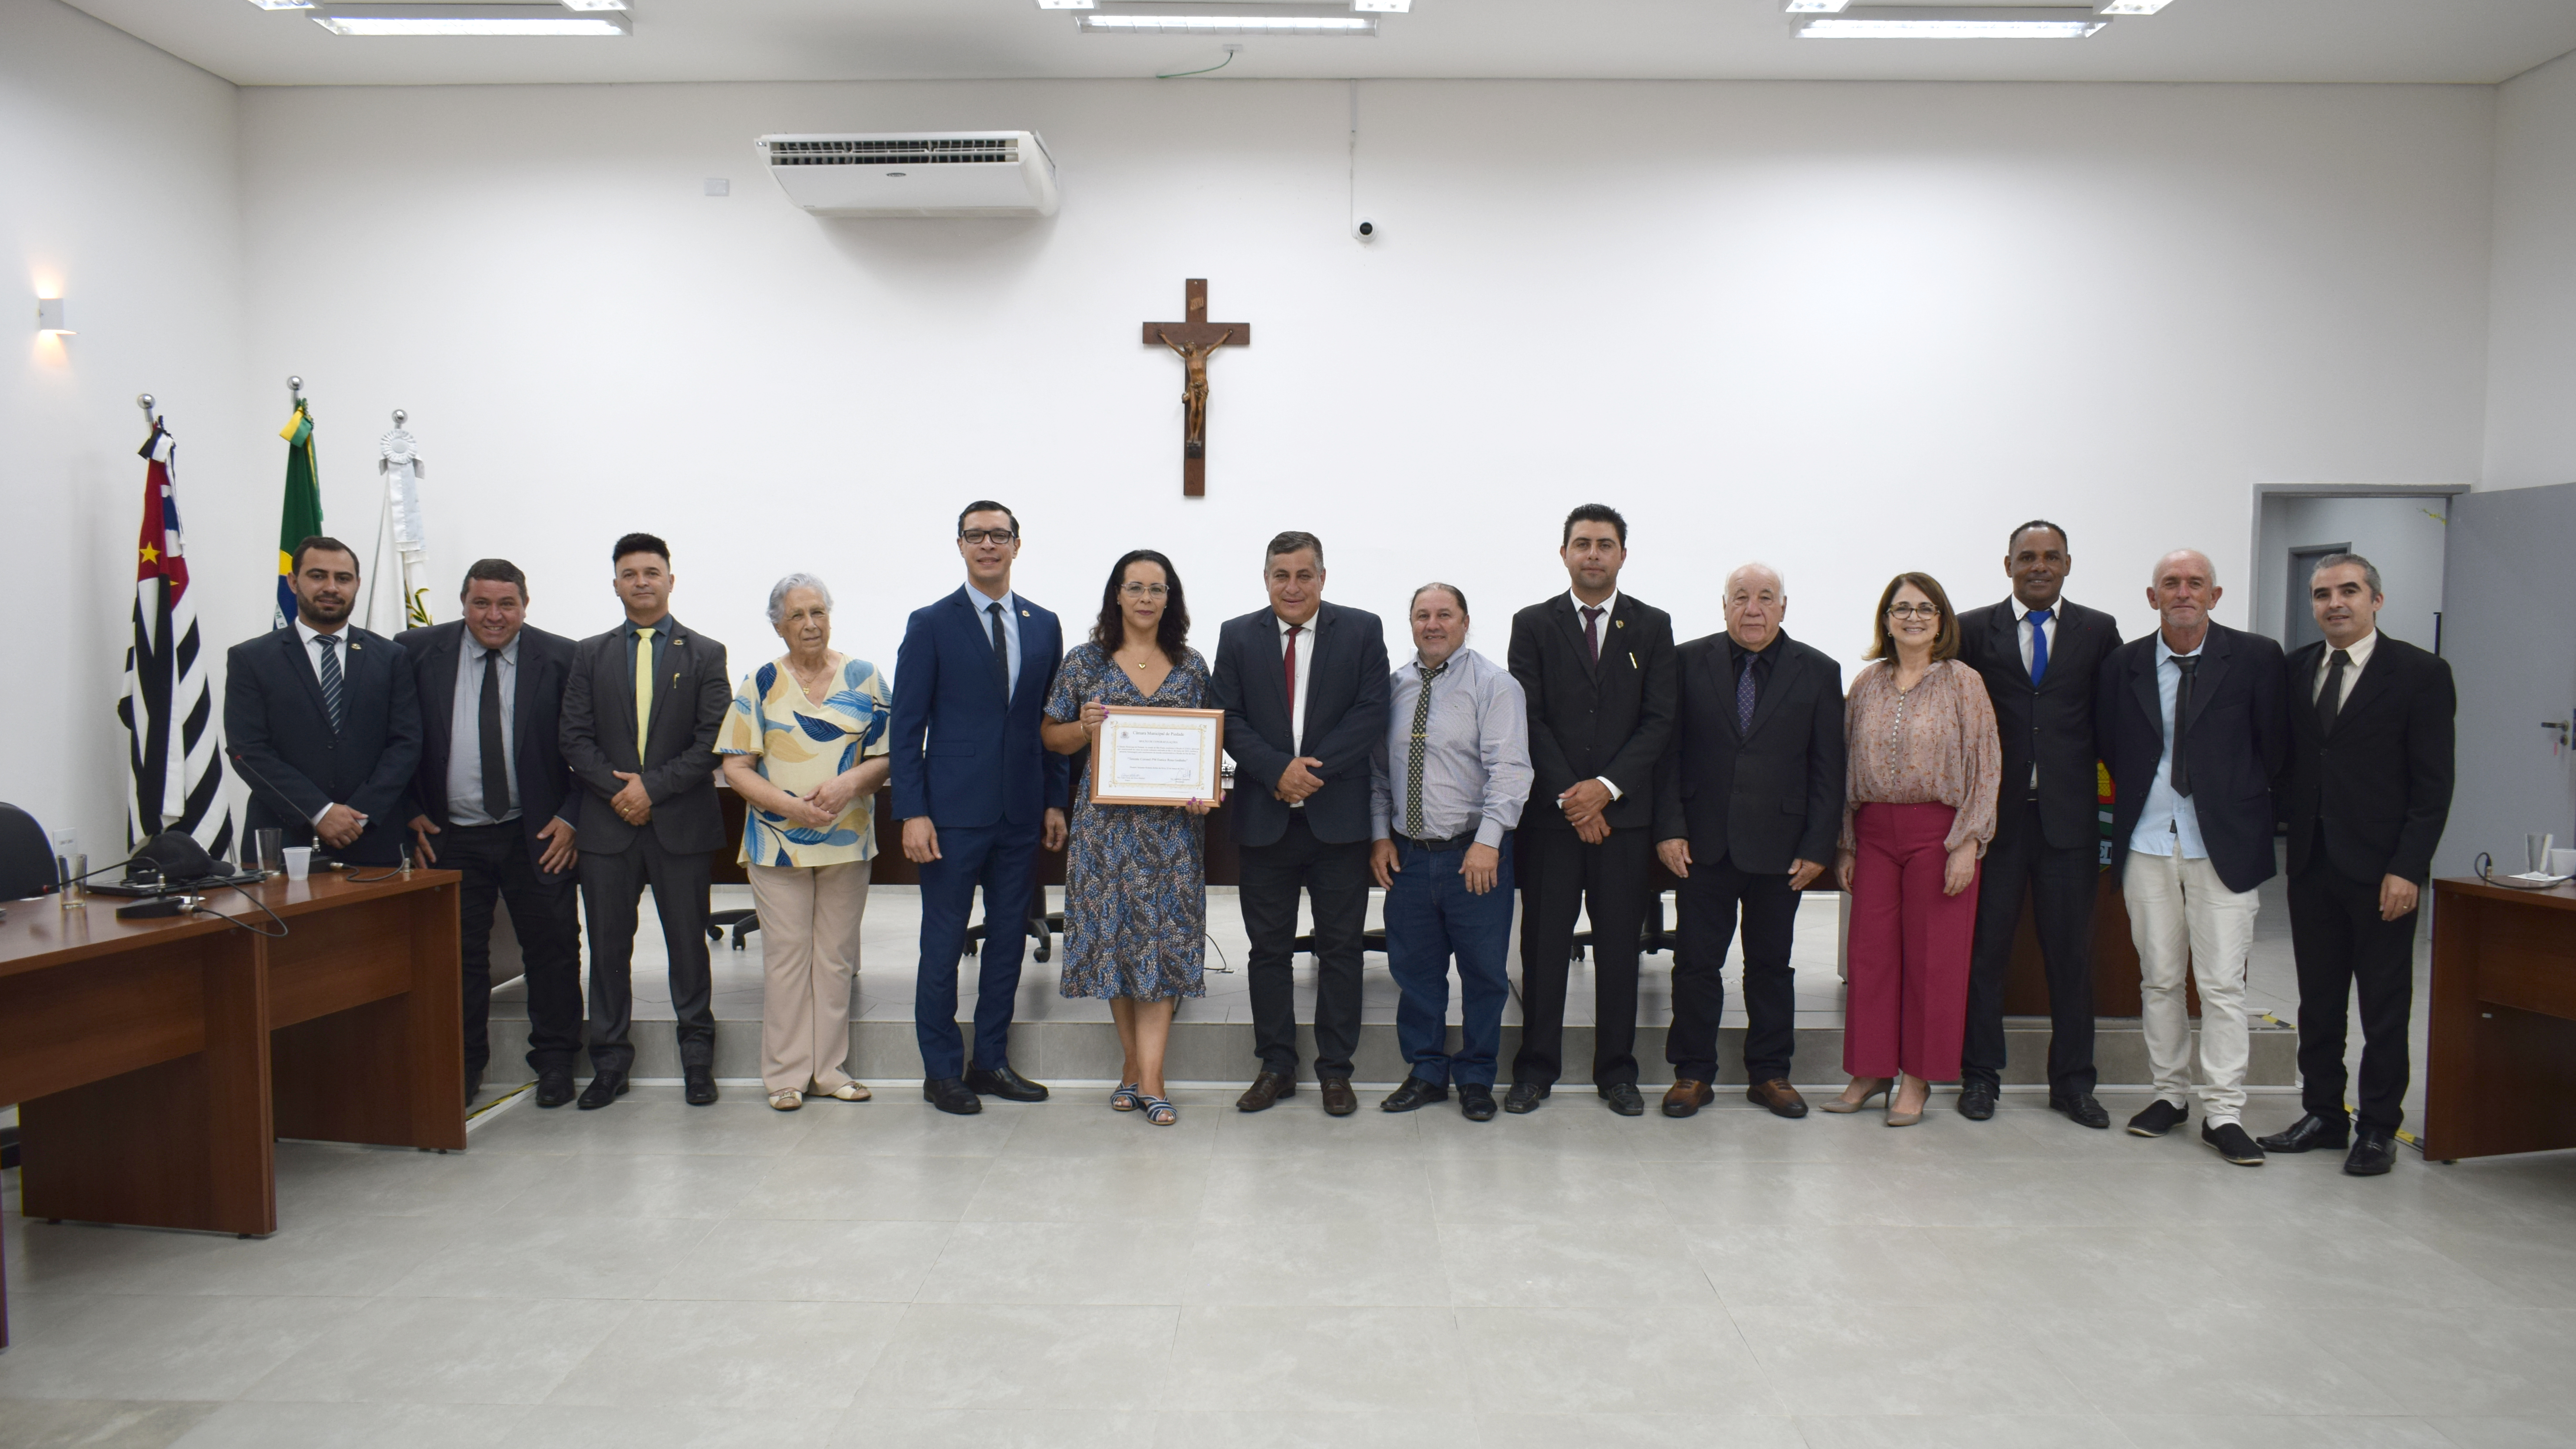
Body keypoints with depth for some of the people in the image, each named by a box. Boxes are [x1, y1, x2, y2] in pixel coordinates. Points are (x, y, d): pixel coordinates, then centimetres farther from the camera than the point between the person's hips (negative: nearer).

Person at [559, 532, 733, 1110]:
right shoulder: (590, 654, 11)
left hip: (681, 823, -2)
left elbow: (713, 740, -4)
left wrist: (653, 787, -12)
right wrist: (617, 788, -11)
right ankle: (610, 1063, 18)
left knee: (688, 944, 5)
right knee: (608, 948, 7)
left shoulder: (705, 655, 5)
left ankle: (697, 1061, 17)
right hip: (608, 824, 2)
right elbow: (575, 737, 4)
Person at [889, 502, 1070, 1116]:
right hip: (954, 811, -4)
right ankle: (942, 1071, 14)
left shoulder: (1044, 626, 10)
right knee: (943, 944, 2)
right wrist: (913, 813, -11)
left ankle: (991, 1062, 22)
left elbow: (1050, 721, 13)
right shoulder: (931, 625, -1)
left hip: (1021, 812, 4)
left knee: (1008, 939, 10)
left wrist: (1055, 801, 7)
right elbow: (908, 725, -4)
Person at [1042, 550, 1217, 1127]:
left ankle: (1149, 1077, -2)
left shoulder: (1192, 666, 7)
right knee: (1115, 934, 4)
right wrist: (1086, 728, -14)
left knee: (1164, 938, -3)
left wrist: (1205, 790, -8)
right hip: (1106, 820, 0)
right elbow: (1052, 737, 7)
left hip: (1173, 821, 0)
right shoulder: (1085, 661, 3)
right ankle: (1134, 1063, 18)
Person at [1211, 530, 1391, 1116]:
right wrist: (1278, 772, -14)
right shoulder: (1237, 636, 6)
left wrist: (1314, 767, -15)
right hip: (1265, 816, 2)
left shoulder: (1362, 630, 2)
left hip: (1338, 816, -1)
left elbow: (1371, 712, -5)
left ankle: (1335, 1070, 17)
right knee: (1269, 948, 8)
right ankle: (1277, 1067, 20)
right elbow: (1229, 720, 1)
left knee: (1340, 947, 6)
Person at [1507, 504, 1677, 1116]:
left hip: (1624, 811, 1)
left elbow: (1659, 721, 1)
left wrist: (1607, 786, -11)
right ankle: (1536, 1069, 14)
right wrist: (1568, 796, -10)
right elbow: (1530, 719, -1)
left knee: (1619, 947, 6)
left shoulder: (1652, 627, 8)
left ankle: (1617, 1072, 17)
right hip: (1550, 811, -1)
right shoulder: (1533, 625, 5)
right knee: (1543, 945, 3)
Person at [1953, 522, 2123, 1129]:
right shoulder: (1973, 630, 5)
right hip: (1994, 814, -1)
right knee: (1985, 949, 6)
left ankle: (2071, 1081, 21)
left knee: (2072, 953, 8)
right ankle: (1980, 1074, 18)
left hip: (2069, 815, 1)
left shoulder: (2098, 631, 8)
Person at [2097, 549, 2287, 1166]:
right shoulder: (2123, 663, 5)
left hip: (2223, 843, -2)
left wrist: (2243, 801, 2)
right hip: (2147, 842, 3)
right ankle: (2171, 1093, 22)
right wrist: (2139, 793, 8)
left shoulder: (2255, 657, -2)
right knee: (2159, 978, 10)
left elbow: (2275, 745, 3)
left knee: (2223, 983, -2)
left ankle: (2223, 1113, 5)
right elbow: (2107, 744, 14)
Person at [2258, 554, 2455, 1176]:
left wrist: (2408, 868, -13)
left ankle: (2378, 1128, 15)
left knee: (2385, 1008, 5)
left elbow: (2433, 785, -8)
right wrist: (2291, 829, 1)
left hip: (2381, 869, -4)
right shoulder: (2296, 670, 10)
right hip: (2312, 863, 4)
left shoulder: (2420, 673, -4)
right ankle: (2323, 1114, 22)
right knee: (2318, 1001, 11)